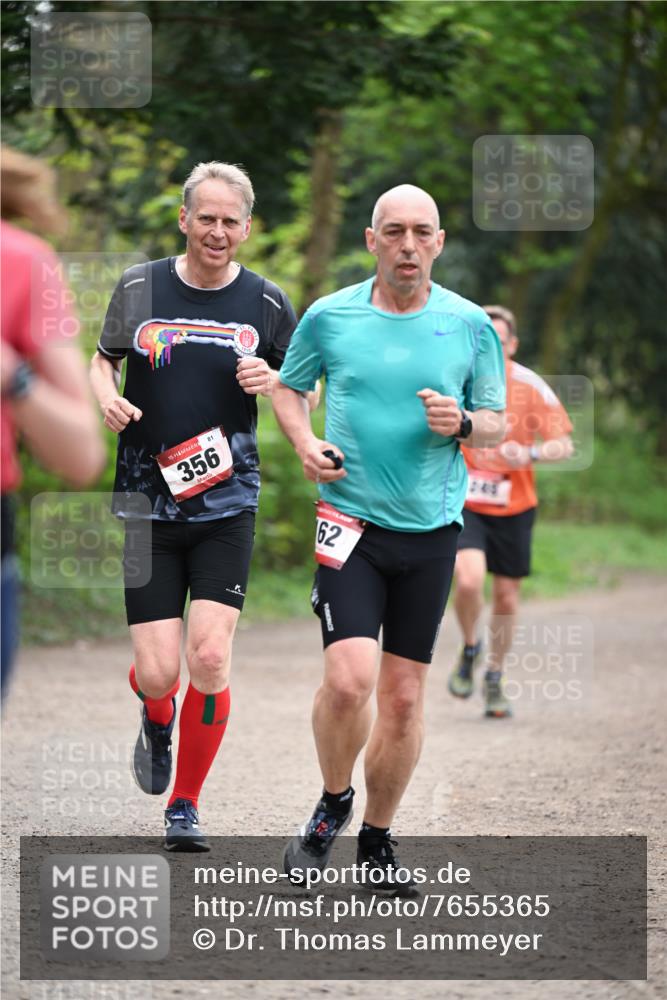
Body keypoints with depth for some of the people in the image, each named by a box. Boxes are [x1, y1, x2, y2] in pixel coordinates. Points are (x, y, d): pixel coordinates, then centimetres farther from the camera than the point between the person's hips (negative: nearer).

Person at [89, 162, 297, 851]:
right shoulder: (139, 288, 2)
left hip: (227, 503, 0)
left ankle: (185, 805, 9)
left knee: (210, 658, -12)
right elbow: (102, 358, 18)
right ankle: (156, 722, 33)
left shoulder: (266, 303, 2)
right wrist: (107, 397, -4)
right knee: (157, 674, -6)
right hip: (146, 503, 0)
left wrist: (272, 382, -9)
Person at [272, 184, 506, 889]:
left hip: (431, 527, 2)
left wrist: (462, 422, -12)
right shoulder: (329, 316, 1)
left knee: (404, 696, 4)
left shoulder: (470, 324, 3)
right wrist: (306, 444, -1)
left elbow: (497, 423, 10)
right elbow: (287, 387, 17)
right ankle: (333, 802, 10)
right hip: (351, 519, -2)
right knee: (348, 679, -18)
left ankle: (377, 838, 22)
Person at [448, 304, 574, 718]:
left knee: (507, 595, 7)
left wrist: (531, 454, -29)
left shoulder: (531, 387, -9)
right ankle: (470, 650, 8)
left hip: (513, 506, 1)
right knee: (469, 579, -22)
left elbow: (565, 444, -10)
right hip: (464, 502, -1)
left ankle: (495, 679, 29)